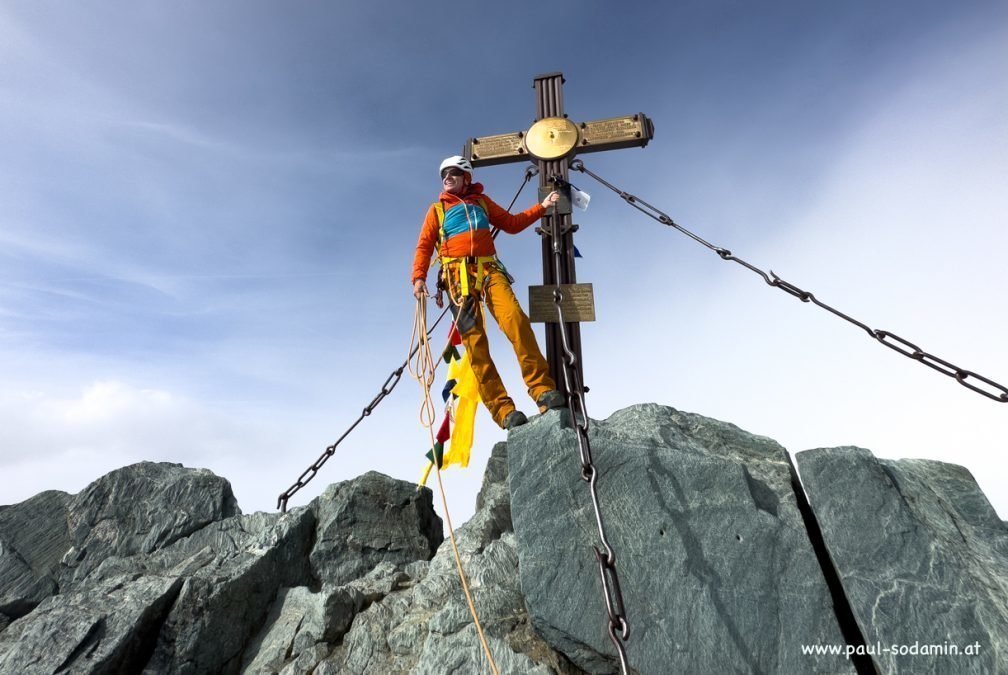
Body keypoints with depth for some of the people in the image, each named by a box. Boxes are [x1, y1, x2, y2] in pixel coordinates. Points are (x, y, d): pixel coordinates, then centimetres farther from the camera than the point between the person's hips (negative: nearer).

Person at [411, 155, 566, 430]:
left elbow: (511, 224, 28)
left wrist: (541, 207, 20)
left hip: (489, 269, 1)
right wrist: (419, 277, -4)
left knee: (515, 320, -25)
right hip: (457, 274, -1)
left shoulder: (482, 201, 26)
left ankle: (542, 389, -24)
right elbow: (424, 246, 11)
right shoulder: (437, 209, 21)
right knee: (474, 340, -14)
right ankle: (503, 409, -18)